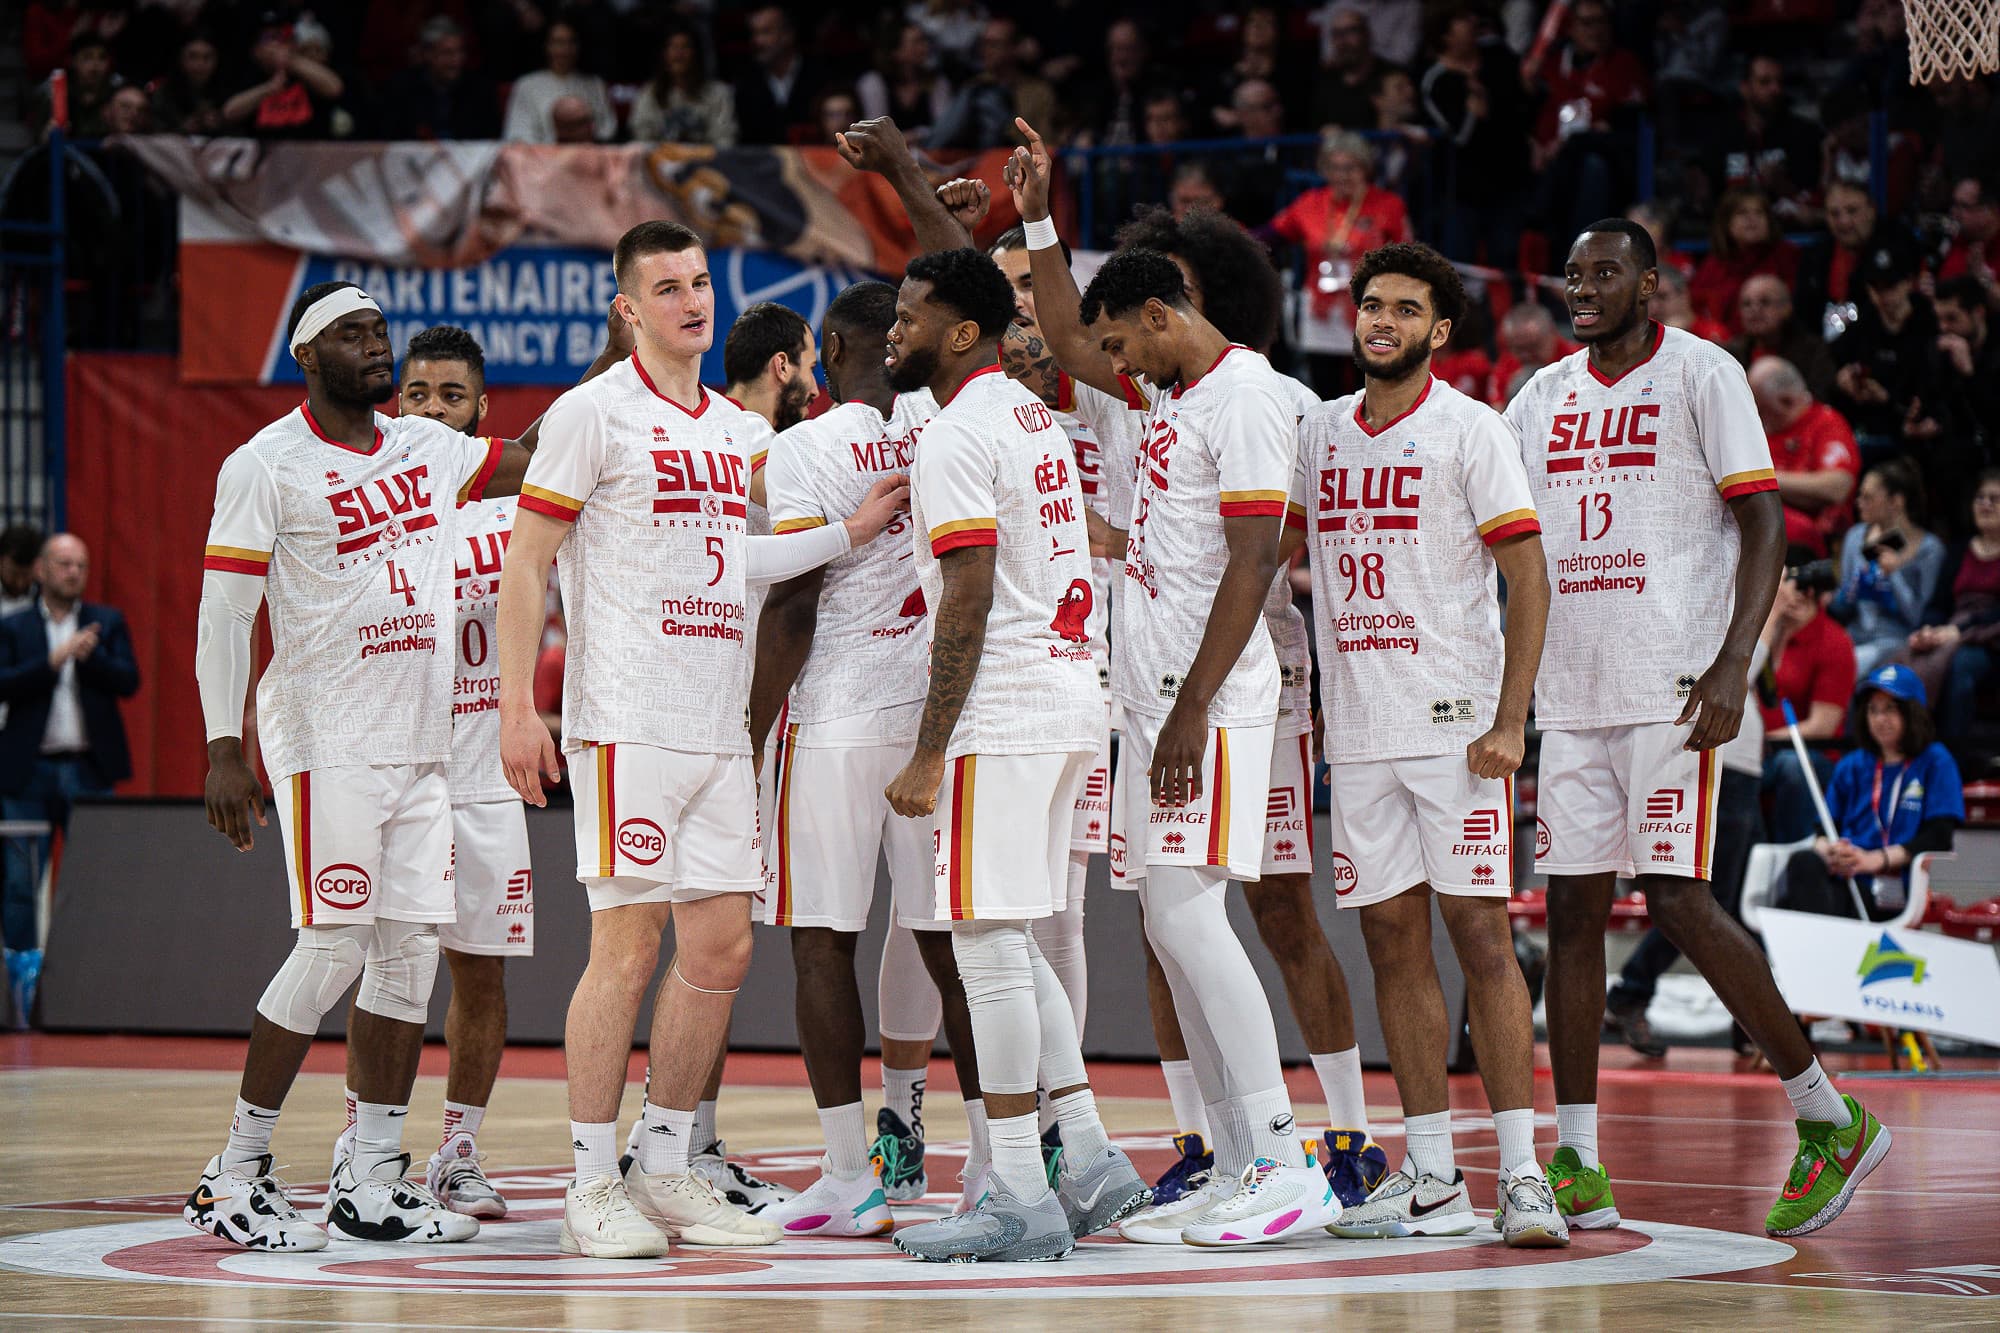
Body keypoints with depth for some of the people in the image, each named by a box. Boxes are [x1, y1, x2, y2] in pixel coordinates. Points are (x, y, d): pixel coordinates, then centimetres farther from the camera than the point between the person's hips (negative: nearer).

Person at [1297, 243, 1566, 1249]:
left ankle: (1521, 1174, -9)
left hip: (1455, 728, -6)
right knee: (1393, 943, 5)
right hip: (1358, 732, 6)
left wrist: (1509, 721, -17)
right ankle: (1430, 1178, 10)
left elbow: (1528, 577, -9)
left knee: (1480, 936, -9)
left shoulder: (1469, 429, -5)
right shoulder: (1321, 432, 12)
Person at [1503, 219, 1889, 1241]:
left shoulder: (1701, 376, -3)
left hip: (1673, 686, -6)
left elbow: (1763, 523, -9)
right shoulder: (1542, 397, 14)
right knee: (1572, 907, 2)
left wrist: (1733, 664, -19)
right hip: (1570, 690, 6)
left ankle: (1828, 1120, 0)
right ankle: (1577, 1165, 4)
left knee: (1678, 900, -12)